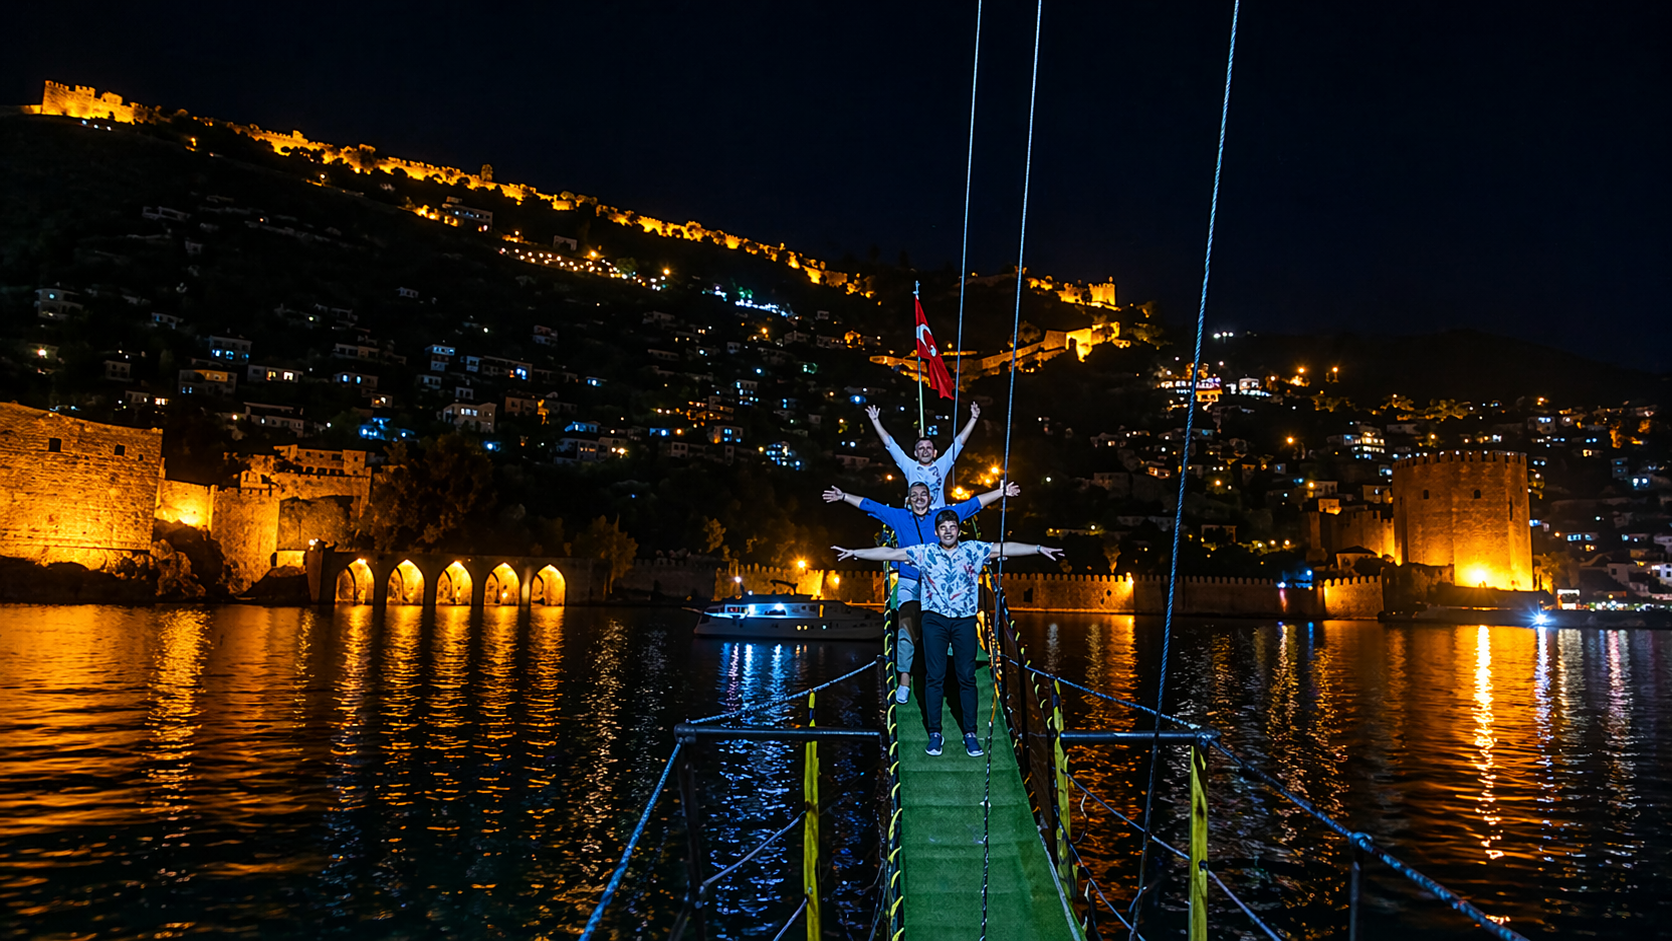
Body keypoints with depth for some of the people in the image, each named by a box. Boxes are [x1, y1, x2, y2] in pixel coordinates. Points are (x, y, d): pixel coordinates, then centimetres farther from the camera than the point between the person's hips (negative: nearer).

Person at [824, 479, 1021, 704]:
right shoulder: (898, 517, 9)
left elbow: (974, 503, 8)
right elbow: (869, 505, 12)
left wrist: (1001, 492, 6)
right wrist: (843, 497, 11)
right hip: (909, 583, -1)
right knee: (907, 628, -16)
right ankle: (904, 680, -17)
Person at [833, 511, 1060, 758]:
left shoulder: (974, 550, 3)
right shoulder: (924, 553, 3)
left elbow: (1006, 548, -2)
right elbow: (889, 553, 2)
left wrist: (1039, 549, -9)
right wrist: (855, 552, -1)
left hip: (965, 620, 0)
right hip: (935, 620, 0)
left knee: (967, 677, 3)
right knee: (935, 678, 2)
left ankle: (970, 733, 11)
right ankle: (934, 733, 10)